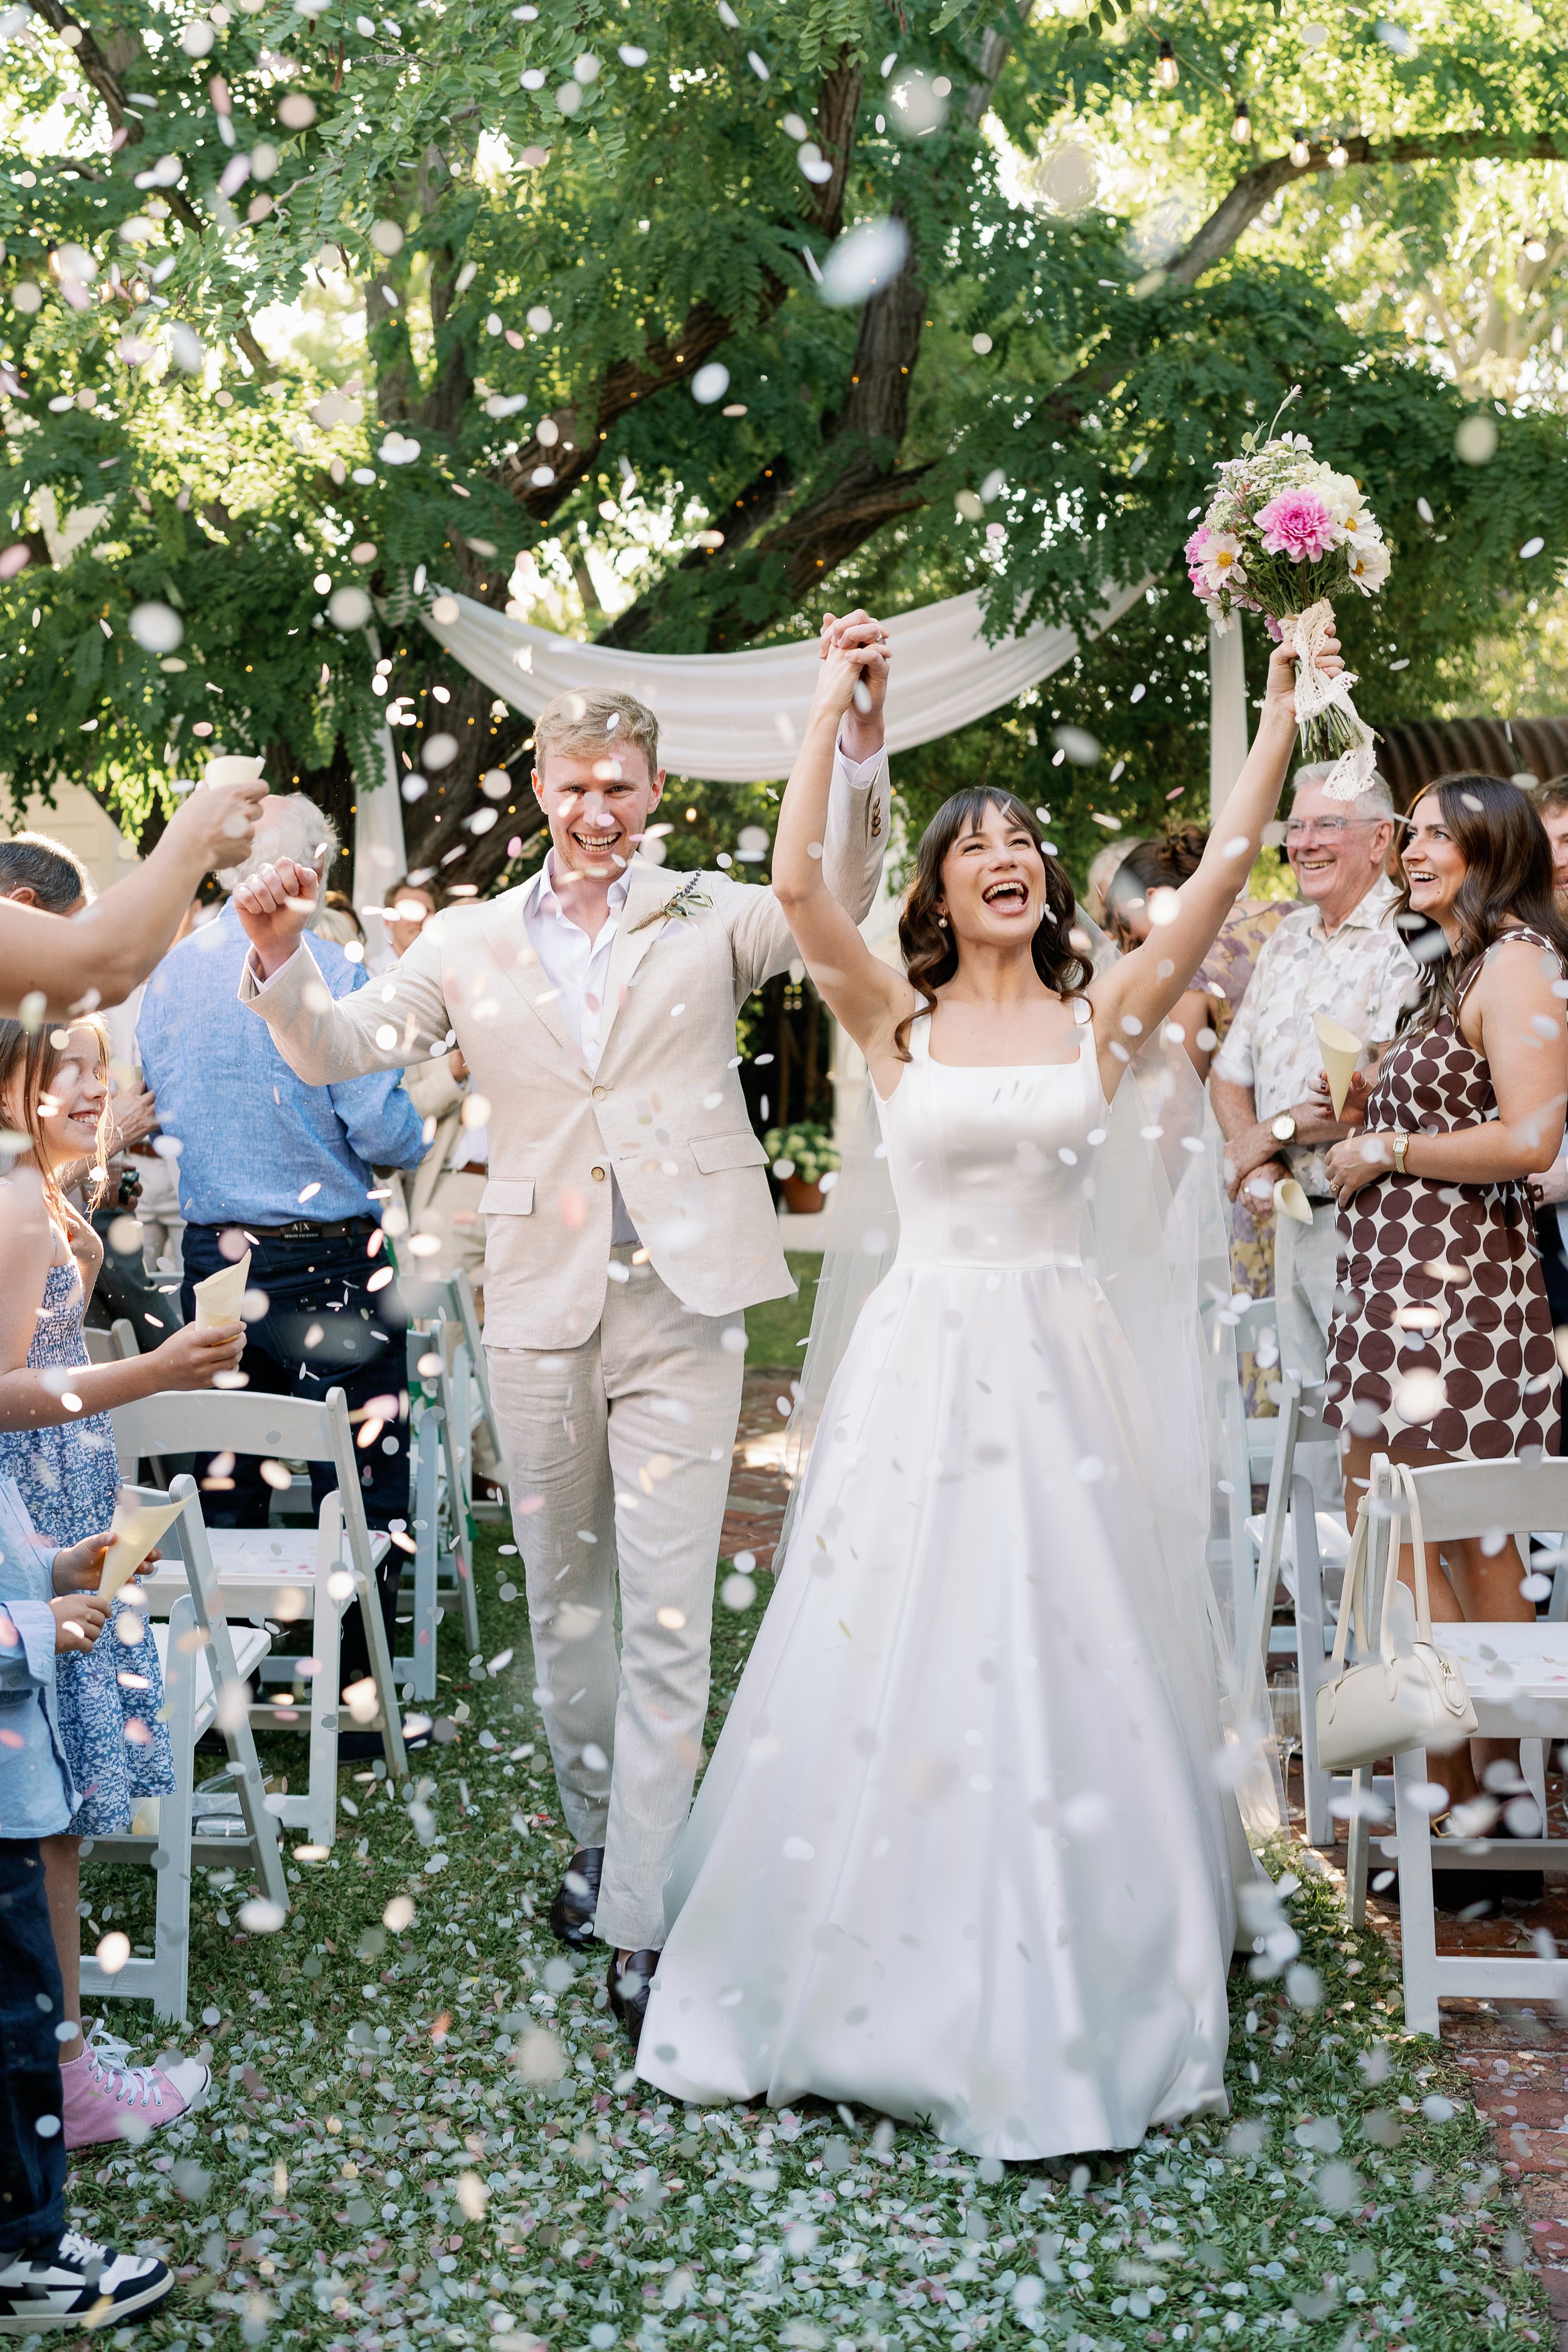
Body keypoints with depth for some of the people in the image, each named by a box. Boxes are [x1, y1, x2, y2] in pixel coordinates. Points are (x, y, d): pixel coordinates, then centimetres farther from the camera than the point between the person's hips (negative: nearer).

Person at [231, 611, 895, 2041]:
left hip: (681, 1304, -3)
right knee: (564, 1597, 15)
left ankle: (643, 1915, 0)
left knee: (668, 1609, -4)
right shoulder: (474, 941, 8)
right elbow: (339, 1053, 5)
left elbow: (843, 893, -12)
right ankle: (599, 1838, 34)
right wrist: (281, 955, -16)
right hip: (540, 1305, 3)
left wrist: (863, 728, -27)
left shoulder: (709, 917, 3)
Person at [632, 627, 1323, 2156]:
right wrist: (830, 708, -8)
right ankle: (901, 1990, 20)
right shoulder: (896, 1023, 2)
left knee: (1073, 1668, 5)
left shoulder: (1102, 1016, 5)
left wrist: (1283, 700, -3)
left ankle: (1076, 2007, 21)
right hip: (926, 1366, -1)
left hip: (1068, 1370, 1)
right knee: (899, 1672, 4)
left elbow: (1224, 868, -2)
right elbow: (796, 888, -12)